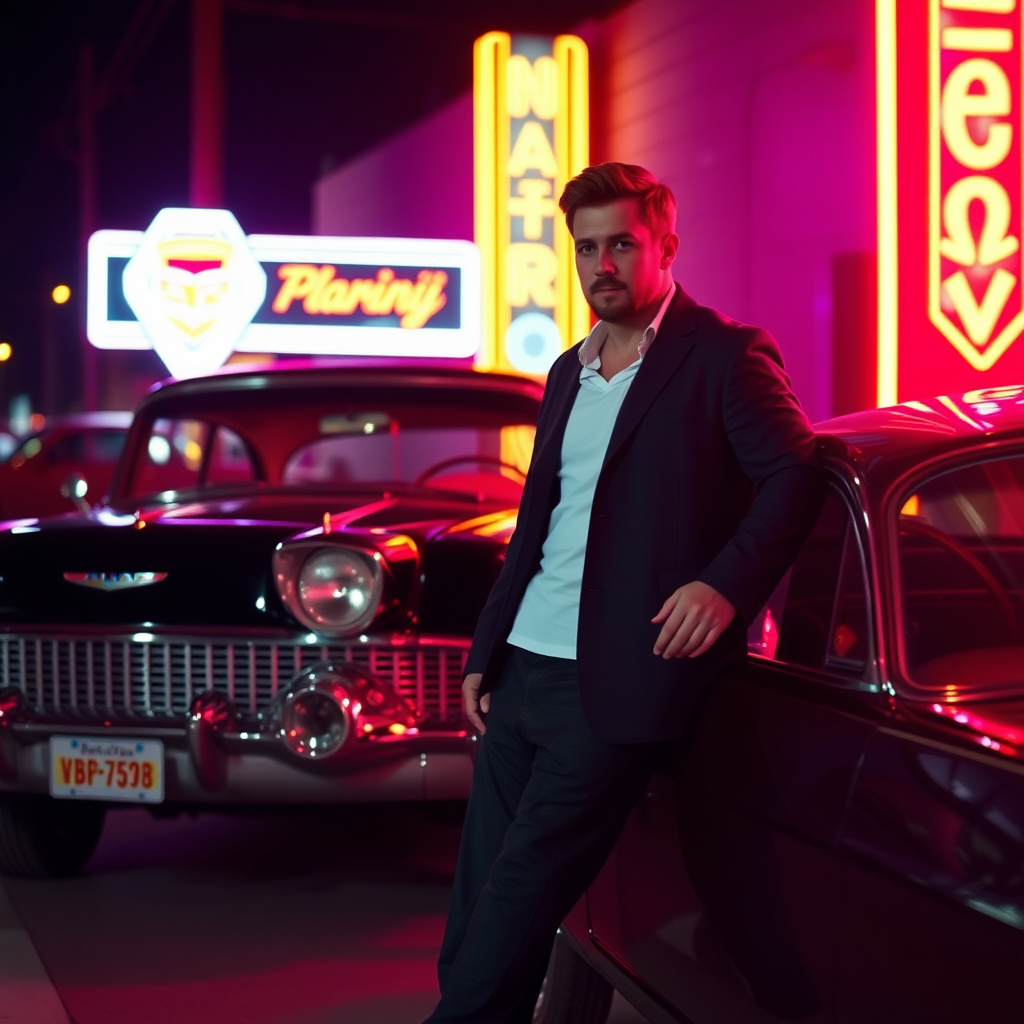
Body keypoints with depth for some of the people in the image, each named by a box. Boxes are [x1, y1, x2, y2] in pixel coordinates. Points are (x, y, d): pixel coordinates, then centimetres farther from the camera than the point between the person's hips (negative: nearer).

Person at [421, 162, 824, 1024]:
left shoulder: (724, 355, -3)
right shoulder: (569, 374, 19)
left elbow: (795, 475, -10)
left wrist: (727, 582, -24)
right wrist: (485, 652, 17)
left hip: (615, 679, -7)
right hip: (524, 668, 7)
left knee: (523, 886, -9)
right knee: (481, 887, 7)